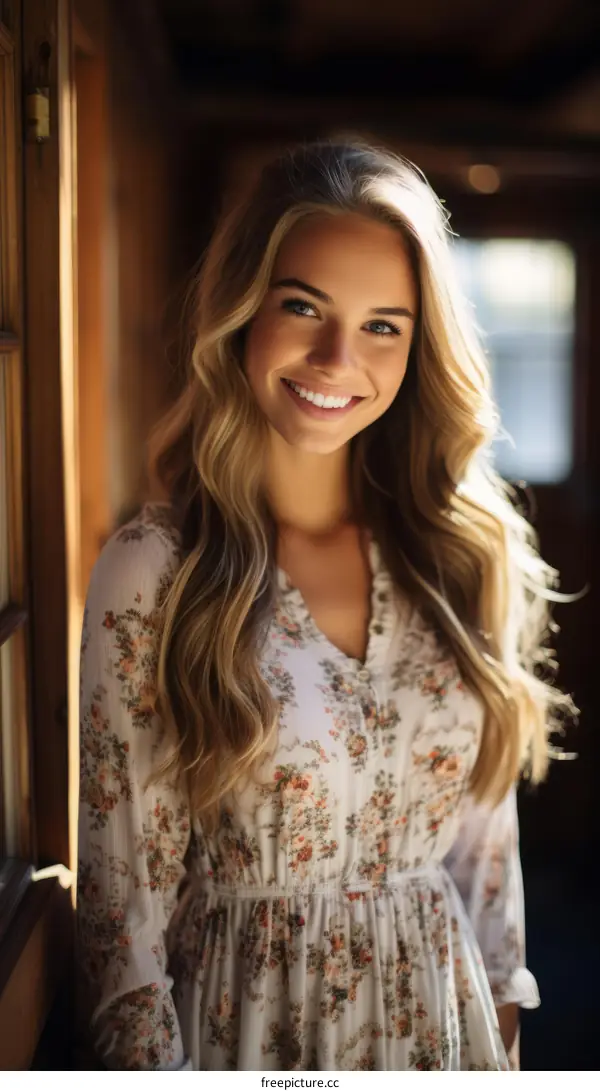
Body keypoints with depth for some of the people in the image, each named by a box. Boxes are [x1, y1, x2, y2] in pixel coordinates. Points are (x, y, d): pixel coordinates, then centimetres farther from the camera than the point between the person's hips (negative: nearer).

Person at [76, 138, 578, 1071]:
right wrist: (150, 1063, -9)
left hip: (439, 1014, 4)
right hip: (248, 1018, -3)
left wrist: (503, 1006, 7)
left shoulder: (463, 553, -4)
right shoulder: (150, 571, -16)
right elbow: (126, 881, -11)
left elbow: (487, 826, 4)